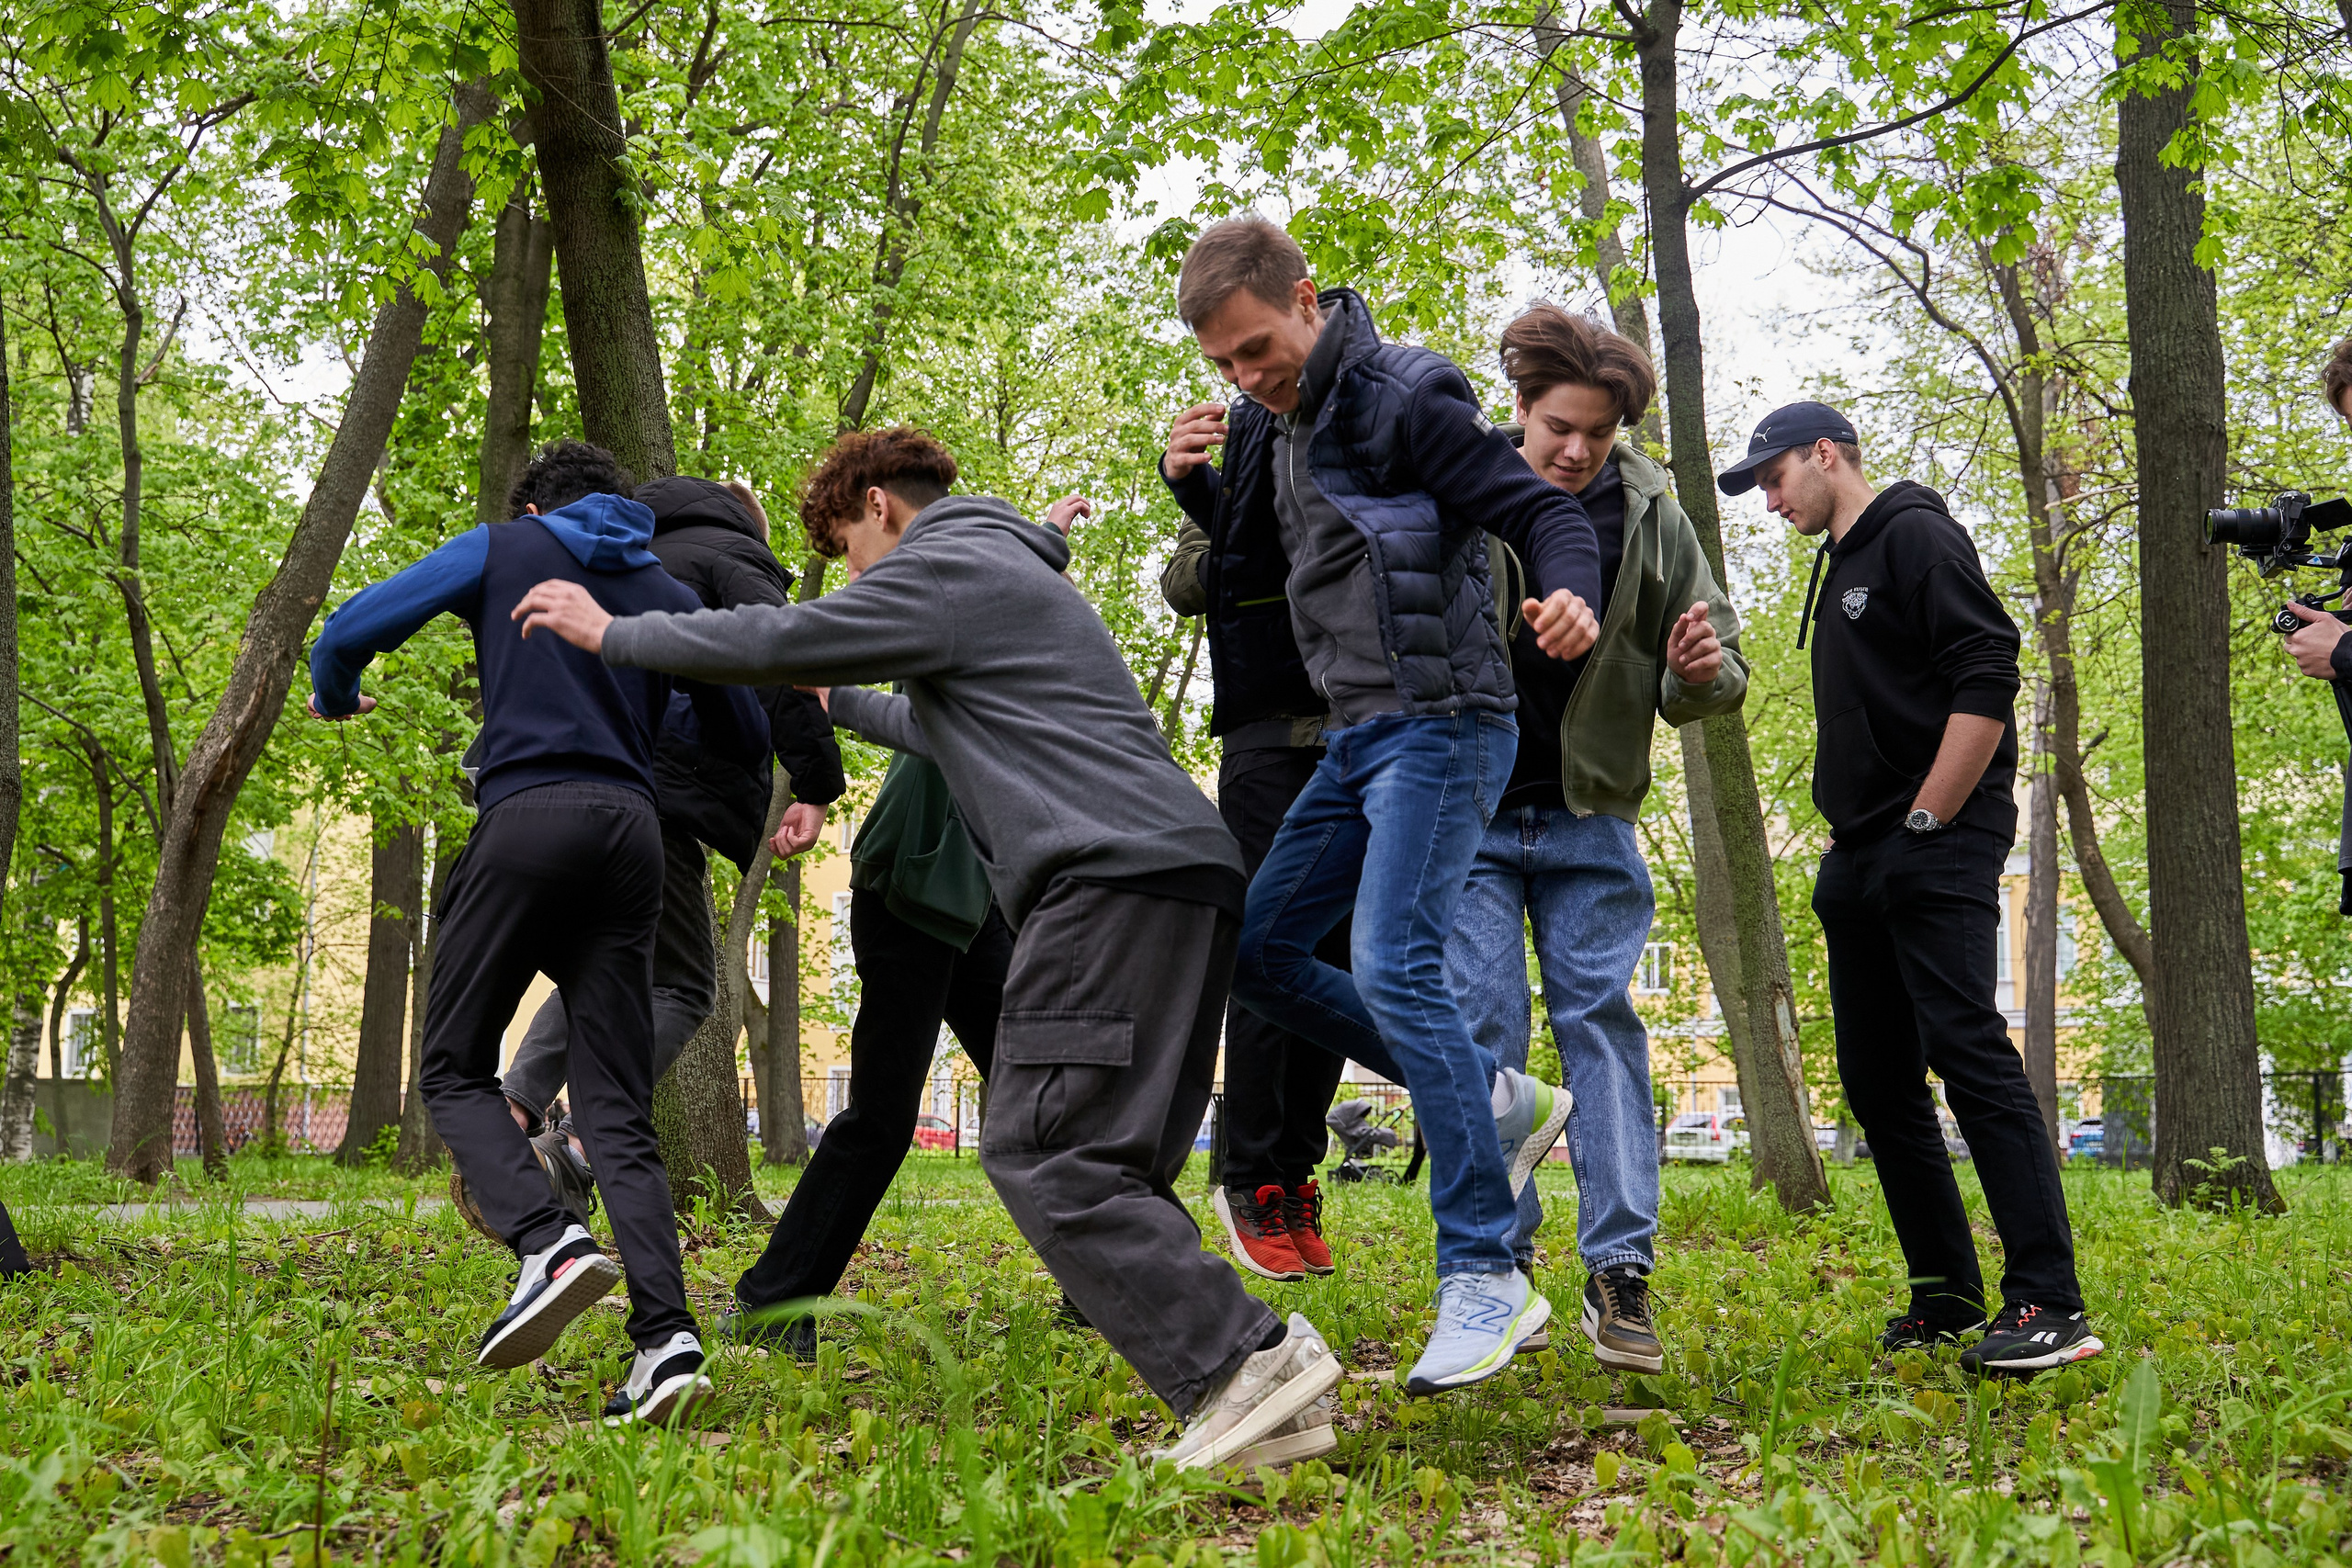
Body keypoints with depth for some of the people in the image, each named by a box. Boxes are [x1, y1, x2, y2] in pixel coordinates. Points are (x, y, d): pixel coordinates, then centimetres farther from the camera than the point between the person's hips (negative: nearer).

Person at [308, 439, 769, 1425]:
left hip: (526, 817, -4)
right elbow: (747, 741, 24)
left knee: (456, 1069, 8)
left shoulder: (503, 549, 12)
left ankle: (548, 1243, -18)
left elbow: (355, 628, 5)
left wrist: (333, 698, 27)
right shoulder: (669, 594, 22)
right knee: (615, 1106, 2)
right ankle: (665, 1335, -15)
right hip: (632, 835, 4)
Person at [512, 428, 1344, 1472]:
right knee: (1109, 1172, 6)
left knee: (1041, 1150, -14)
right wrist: (838, 701, 61)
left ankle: (1245, 1361, -22)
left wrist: (609, 632, 11)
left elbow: (778, 640, -1)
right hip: (1185, 879, 10)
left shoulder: (949, 566, 2)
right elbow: (942, 729, 50)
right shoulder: (1013, 578, 34)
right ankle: (1267, 1401, -2)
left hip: (1119, 875, -10)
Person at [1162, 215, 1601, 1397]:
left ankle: (1485, 1278, -15)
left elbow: (1542, 510, -17)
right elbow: (1264, 570, 24)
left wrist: (1572, 592, -40)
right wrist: (1201, 489, 4)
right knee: (1257, 950, 8)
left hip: (1440, 726, -9)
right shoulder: (1275, 428, 13)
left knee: (1394, 966, -20)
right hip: (1356, 734, 9)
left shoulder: (1402, 403, -13)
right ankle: (1497, 1104, 14)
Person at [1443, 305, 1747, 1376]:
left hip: (1590, 816, 1)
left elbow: (1713, 671, 7)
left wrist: (1702, 673, -17)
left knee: (1601, 1022, -2)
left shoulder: (1650, 517, 1)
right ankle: (1495, 1266, 6)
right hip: (1467, 810, -1)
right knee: (1479, 1027, -2)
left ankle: (1620, 1272, 0)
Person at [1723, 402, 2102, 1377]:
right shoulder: (1837, 573, 23)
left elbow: (1988, 679, -16)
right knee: (1877, 1078, 7)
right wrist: (1853, 842, 14)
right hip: (1859, 863, 10)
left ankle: (2049, 1304, -18)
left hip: (1936, 849, -10)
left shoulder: (1915, 535, -5)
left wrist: (1926, 822, -17)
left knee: (1968, 1052, -17)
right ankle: (1948, 1295, 13)